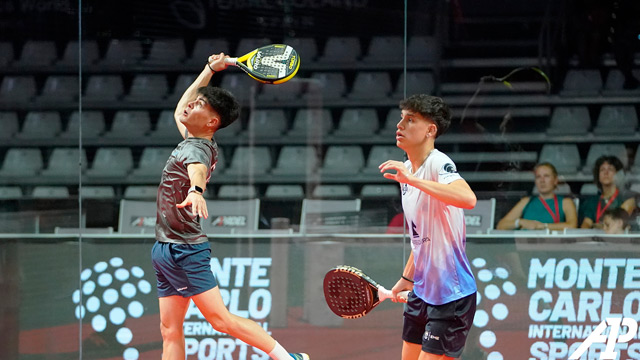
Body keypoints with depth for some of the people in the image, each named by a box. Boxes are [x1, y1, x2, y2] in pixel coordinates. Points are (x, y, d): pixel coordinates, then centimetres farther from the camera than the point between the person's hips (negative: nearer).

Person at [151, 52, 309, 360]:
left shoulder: (196, 148, -17)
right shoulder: (193, 139, 10)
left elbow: (197, 169, -42)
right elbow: (179, 111, 32)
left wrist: (195, 190, -65)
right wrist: (209, 71, 30)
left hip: (185, 251, -10)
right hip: (166, 250, 10)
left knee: (221, 320, -13)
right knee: (170, 331, 3)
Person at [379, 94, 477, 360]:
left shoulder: (439, 164, -17)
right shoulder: (406, 170, 10)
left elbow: (468, 199, -40)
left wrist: (411, 179, -40)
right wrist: (407, 278, 26)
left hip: (452, 295, -9)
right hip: (422, 292, 9)